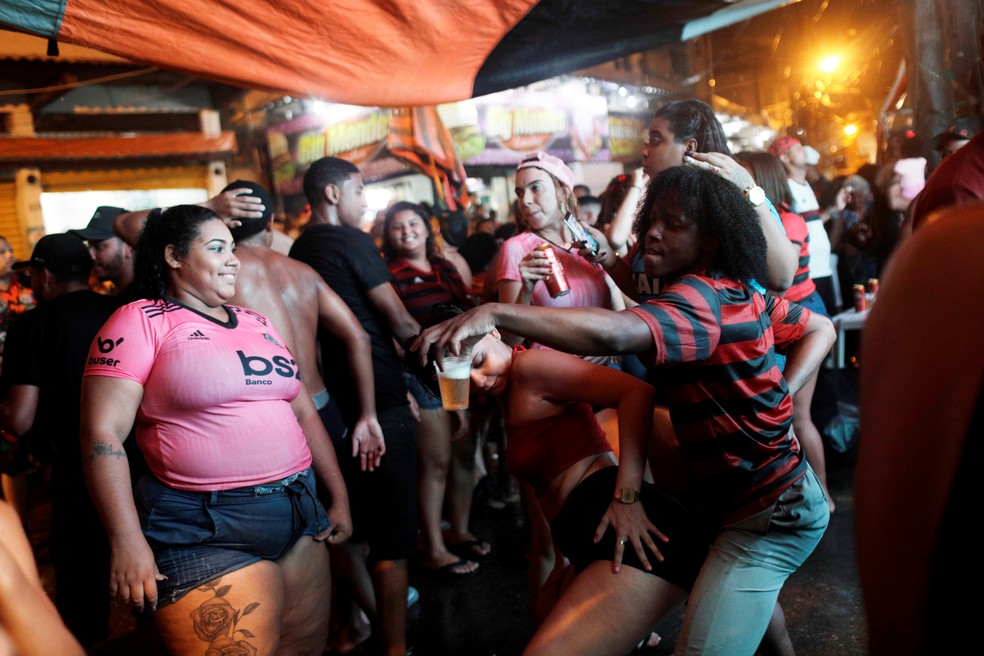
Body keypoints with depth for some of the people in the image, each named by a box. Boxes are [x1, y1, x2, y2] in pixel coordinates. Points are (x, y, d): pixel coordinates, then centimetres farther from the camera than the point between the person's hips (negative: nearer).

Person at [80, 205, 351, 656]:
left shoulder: (256, 322, 14)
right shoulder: (141, 321, -4)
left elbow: (304, 413, 18)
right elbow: (102, 433, -11)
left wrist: (339, 496, 16)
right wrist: (128, 542, -17)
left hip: (300, 512, 7)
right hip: (205, 530, -6)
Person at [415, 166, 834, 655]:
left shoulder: (698, 296, -24)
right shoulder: (743, 293, 6)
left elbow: (615, 333, -44)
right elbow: (820, 328, 17)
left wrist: (494, 313, -48)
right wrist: (779, 396, 6)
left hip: (768, 514, -10)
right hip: (773, 495, 10)